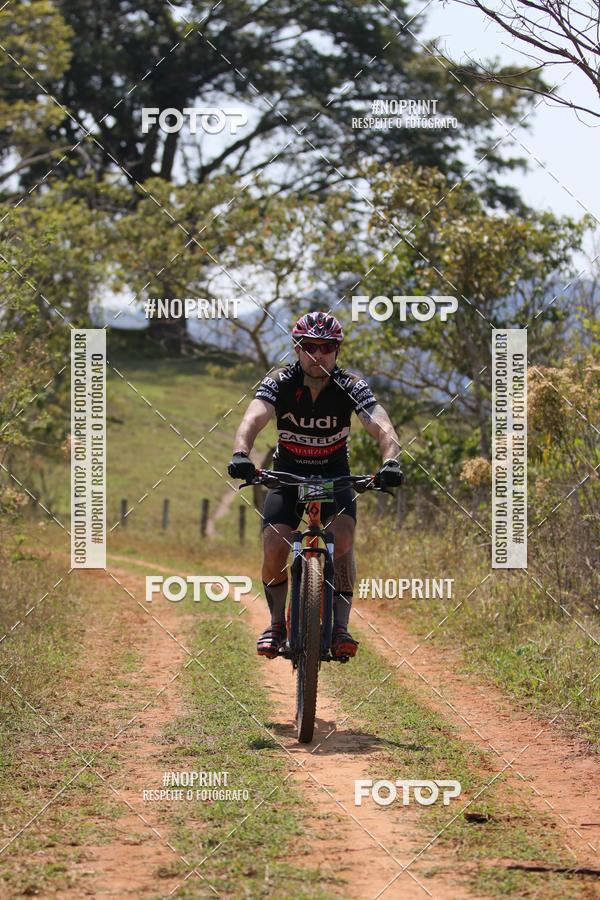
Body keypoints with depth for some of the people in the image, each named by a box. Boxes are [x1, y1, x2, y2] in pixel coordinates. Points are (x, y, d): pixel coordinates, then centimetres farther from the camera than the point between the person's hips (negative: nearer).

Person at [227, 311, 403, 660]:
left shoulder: (350, 386, -19)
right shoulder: (279, 382, -19)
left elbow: (382, 427, -32)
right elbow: (253, 419, -37)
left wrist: (391, 461, -54)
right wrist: (241, 454, -58)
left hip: (335, 477, 0)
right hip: (288, 475, 0)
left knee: (343, 540, -26)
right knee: (274, 550, -17)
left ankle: (340, 627, -21)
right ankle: (277, 624, 5)